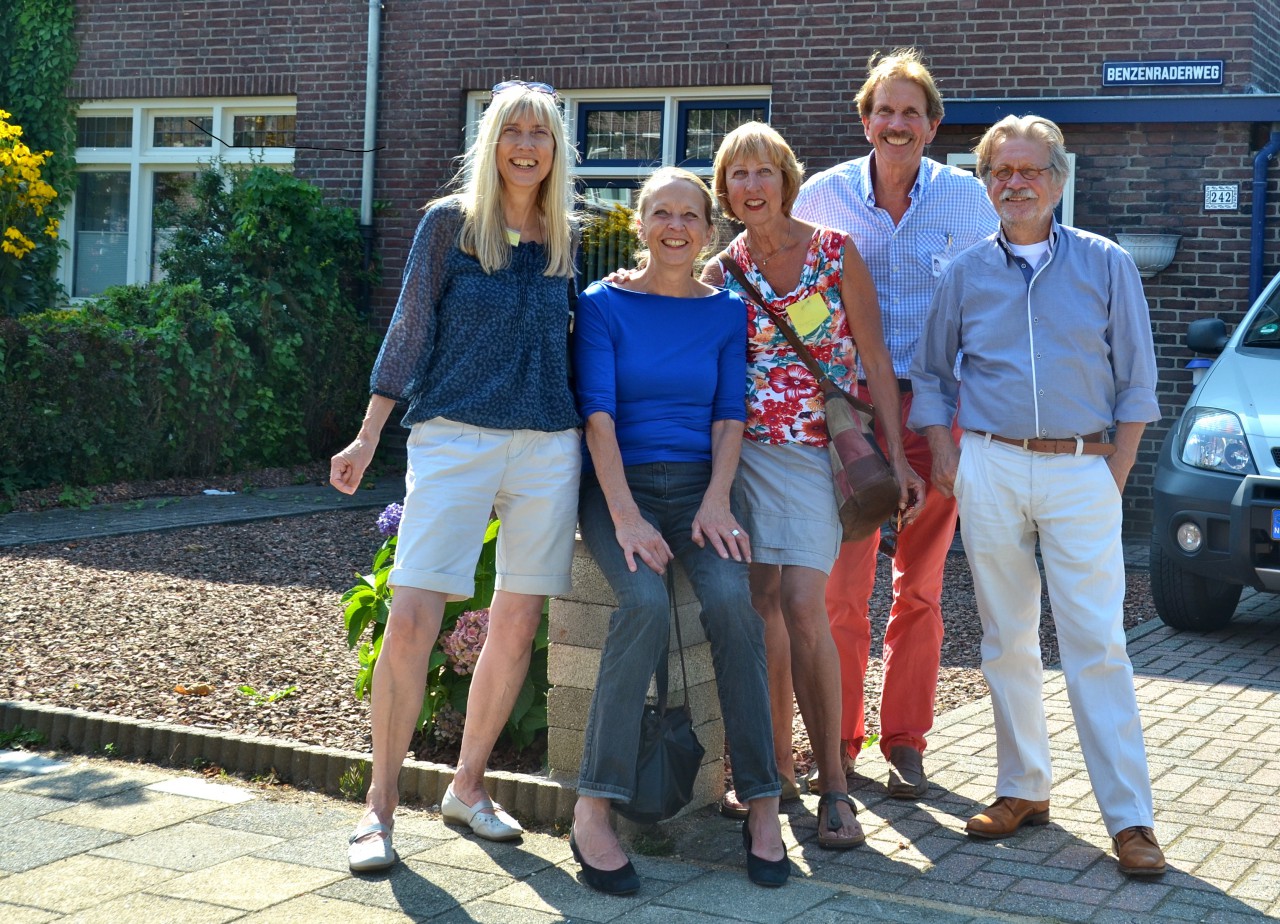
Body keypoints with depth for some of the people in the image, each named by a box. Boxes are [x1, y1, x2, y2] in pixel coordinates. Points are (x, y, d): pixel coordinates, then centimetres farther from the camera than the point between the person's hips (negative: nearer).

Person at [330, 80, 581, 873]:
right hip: (454, 438, -4)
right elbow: (409, 330, 1)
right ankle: (381, 805, 0)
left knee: (517, 624, 6)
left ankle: (468, 786, 22)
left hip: (548, 445, 4)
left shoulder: (566, 240, 12)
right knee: (413, 618, -12)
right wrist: (369, 437, -3)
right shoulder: (450, 222, 2)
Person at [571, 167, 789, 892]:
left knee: (732, 600, -27)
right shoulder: (604, 305, 3)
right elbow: (598, 413, -6)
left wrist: (716, 501, -11)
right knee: (647, 602, -31)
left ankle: (763, 805, -18)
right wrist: (626, 516, -18)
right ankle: (594, 812, -27)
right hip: (620, 484, -2)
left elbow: (729, 417, 7)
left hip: (699, 486, 2)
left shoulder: (726, 313, 11)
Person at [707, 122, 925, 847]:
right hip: (746, 449, 3)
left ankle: (833, 784, -4)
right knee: (761, 605, 3)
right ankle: (775, 766, 19)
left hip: (818, 451, -3)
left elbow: (876, 359, -1)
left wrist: (897, 457, -4)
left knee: (802, 607, -13)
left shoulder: (836, 252, -2)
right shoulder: (723, 270, 6)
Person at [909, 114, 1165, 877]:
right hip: (990, 469, 3)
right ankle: (1023, 791, 19)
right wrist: (944, 453, 5)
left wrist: (1117, 470, -3)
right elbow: (932, 372, 18)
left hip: (1081, 472, -2)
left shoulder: (1107, 265, 4)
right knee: (1007, 640, 8)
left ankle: (1130, 817, -3)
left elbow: (1136, 380, 5)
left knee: (1097, 643, -7)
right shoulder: (967, 273, 9)